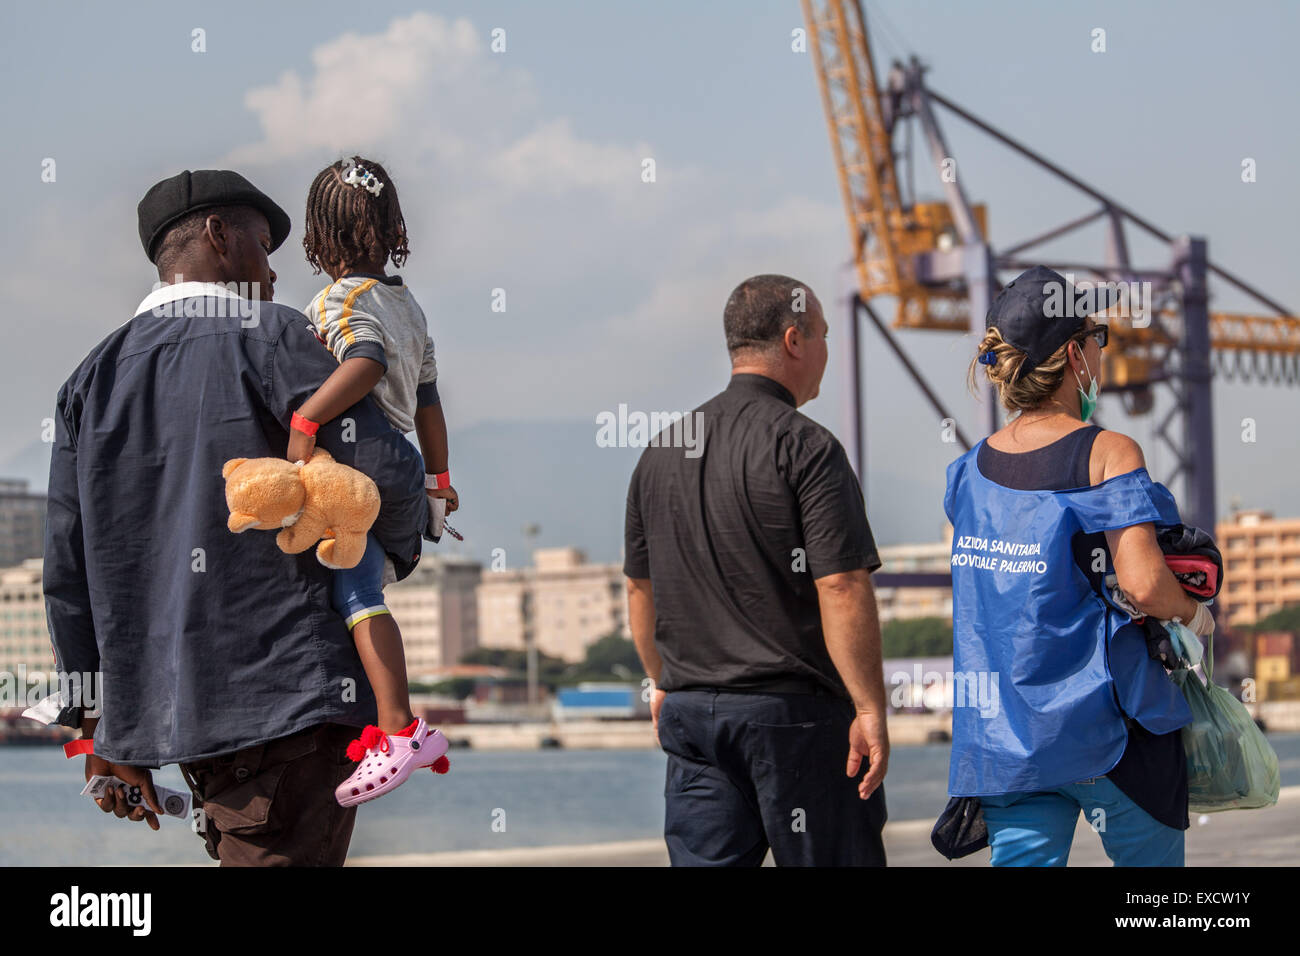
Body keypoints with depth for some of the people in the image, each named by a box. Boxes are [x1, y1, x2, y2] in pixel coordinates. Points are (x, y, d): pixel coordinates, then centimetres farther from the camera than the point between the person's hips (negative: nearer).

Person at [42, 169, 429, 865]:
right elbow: (386, 469, -10)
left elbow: (69, 569, 10)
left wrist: (99, 727, 15)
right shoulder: (269, 337, -3)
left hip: (166, 704, 7)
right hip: (288, 690, -7)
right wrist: (402, 544, 14)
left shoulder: (93, 379, 13)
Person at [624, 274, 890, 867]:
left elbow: (640, 588, 18)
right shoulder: (806, 449, -11)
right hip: (793, 710, -6)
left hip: (691, 709, 6)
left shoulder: (661, 452, 10)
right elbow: (842, 588, -18)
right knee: (830, 860, 4)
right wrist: (869, 710, -14)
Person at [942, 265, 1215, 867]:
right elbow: (1143, 584, -21)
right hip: (1106, 726, -4)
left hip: (1004, 736, 5)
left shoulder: (968, 472, 6)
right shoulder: (1109, 453, -12)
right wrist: (1195, 615, -1)